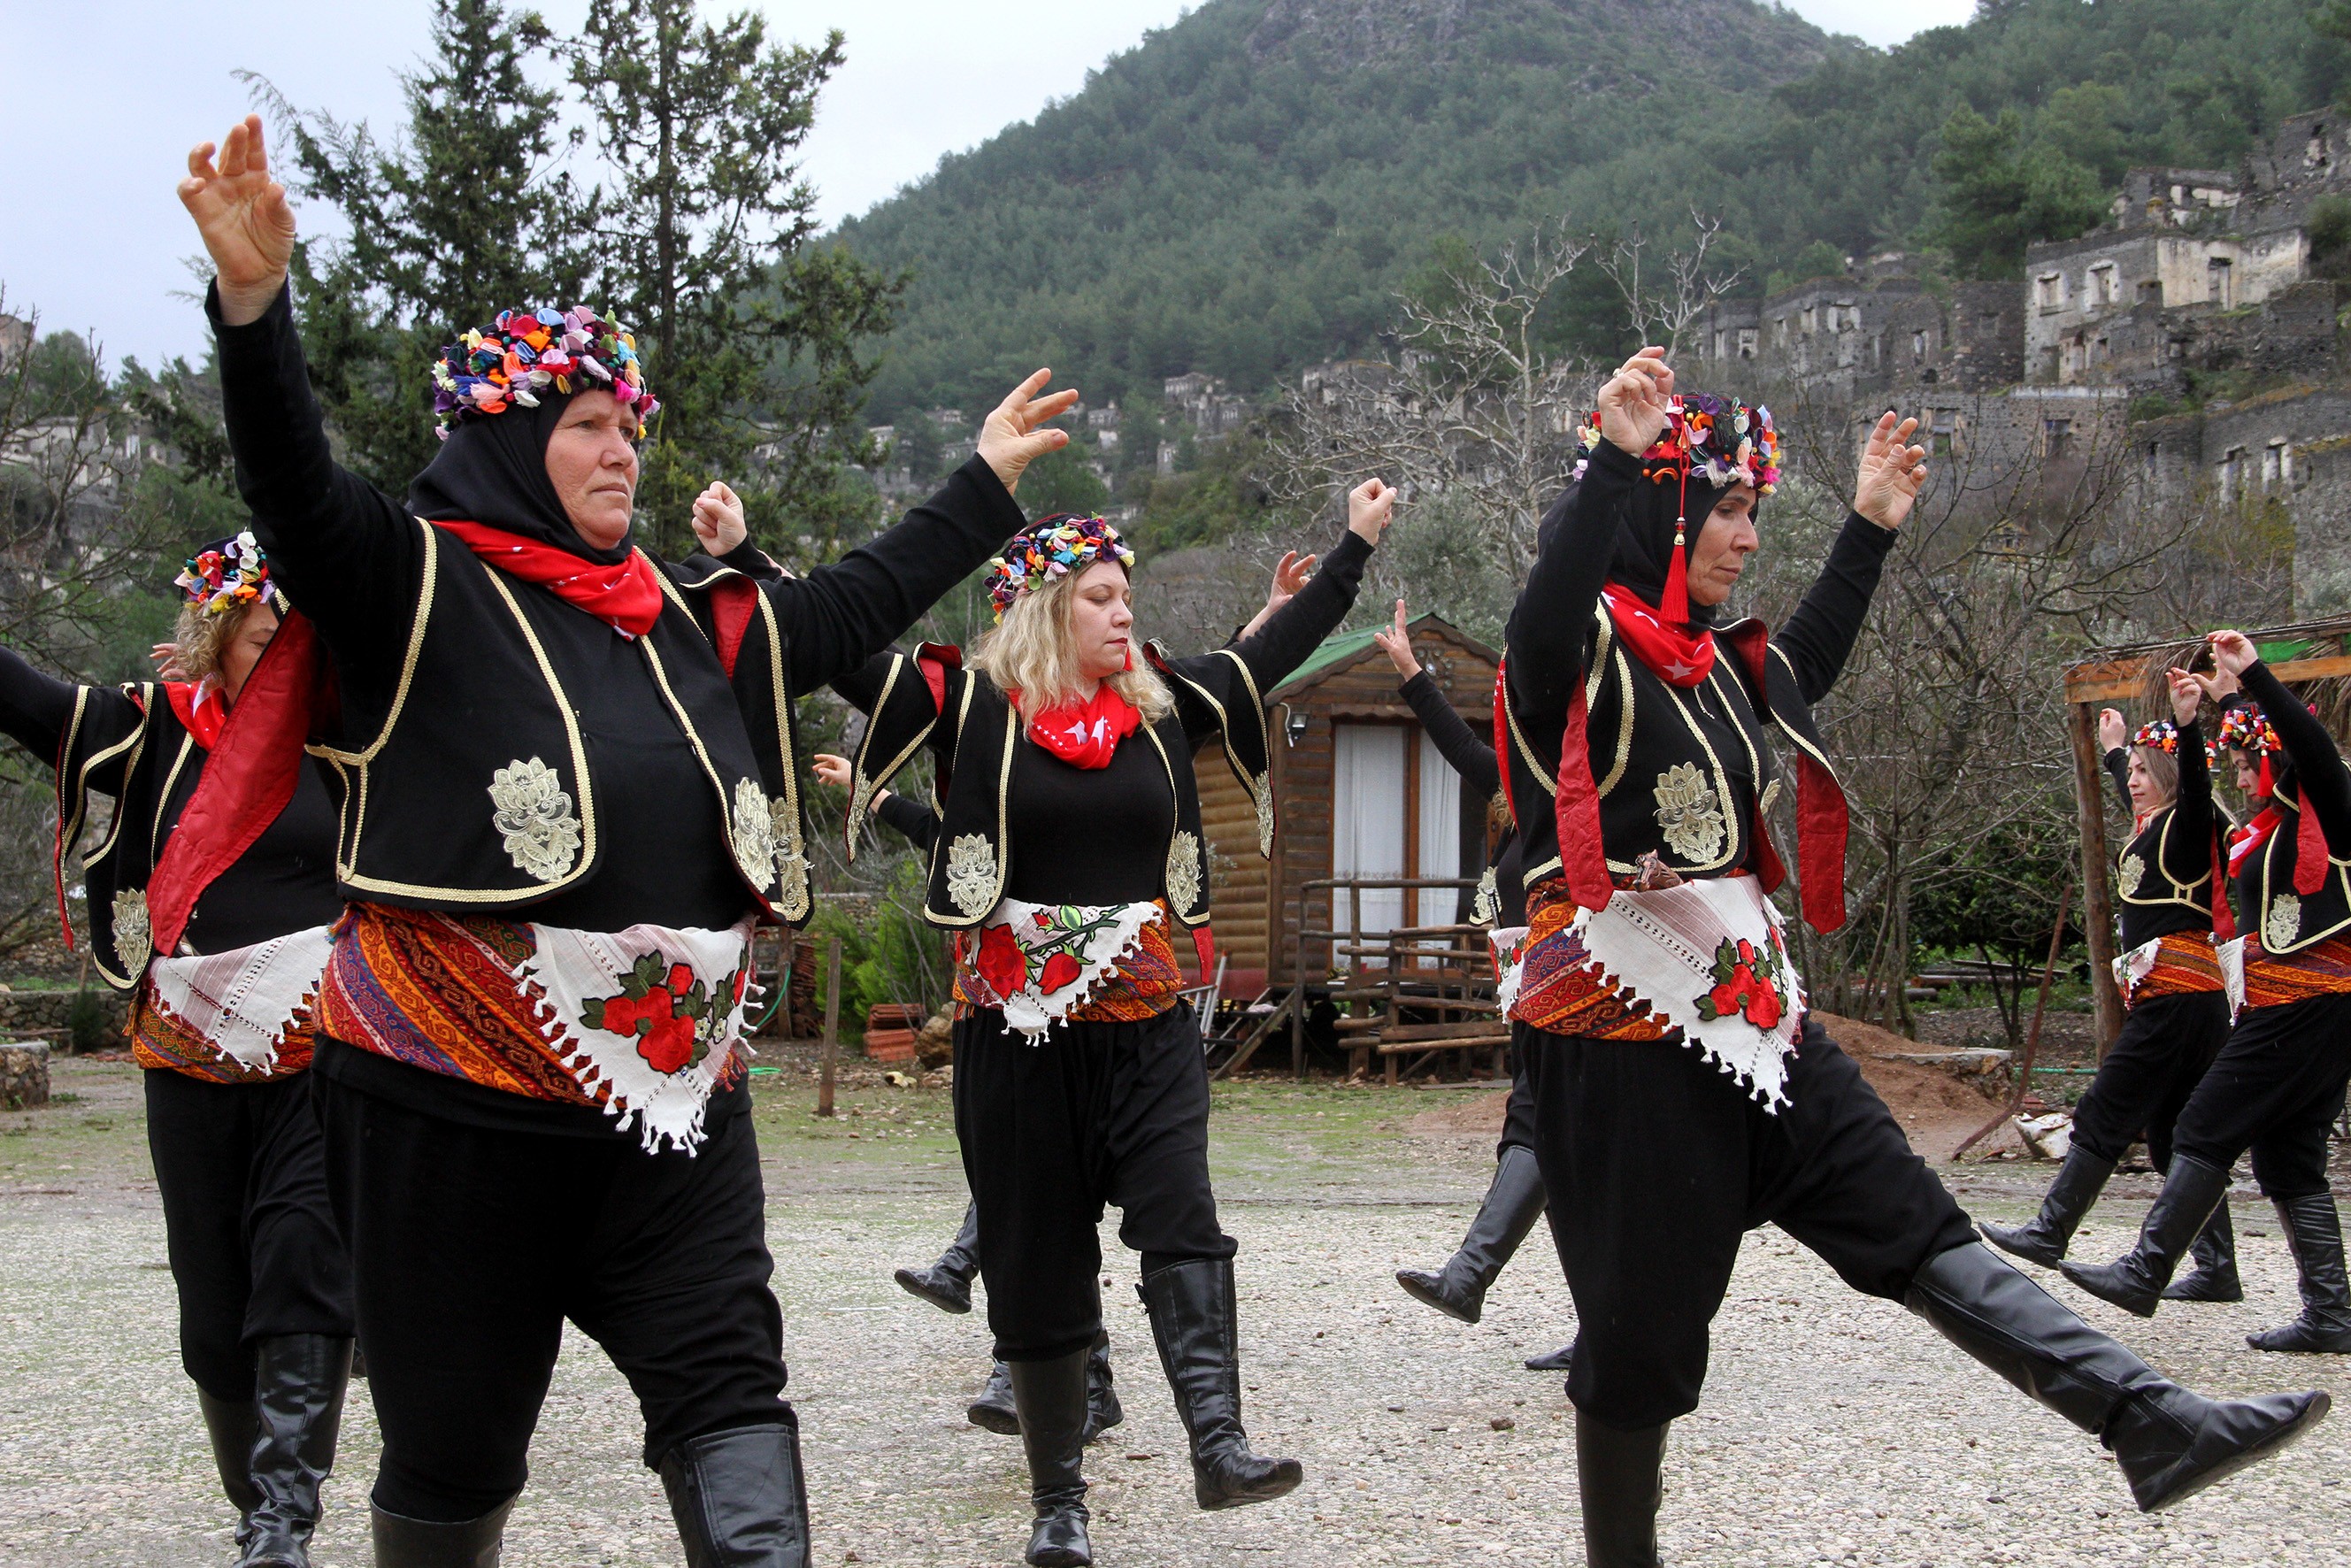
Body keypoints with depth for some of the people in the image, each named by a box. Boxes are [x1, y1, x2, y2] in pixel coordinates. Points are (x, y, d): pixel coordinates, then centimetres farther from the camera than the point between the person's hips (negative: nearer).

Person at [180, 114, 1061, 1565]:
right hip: (460, 1104, -5)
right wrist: (256, 299, -36)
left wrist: (989, 484, 34)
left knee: (728, 1384, -3)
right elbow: (294, 487, -19)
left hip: (676, 1097, 5)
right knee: (456, 1444, 8)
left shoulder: (697, 624, 14)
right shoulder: (419, 588, -3)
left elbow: (858, 605, 27)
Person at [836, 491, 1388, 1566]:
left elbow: (1269, 654, 20)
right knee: (1036, 1261, 5)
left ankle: (1218, 1442, -23)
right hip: (1019, 1023, -2)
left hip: (1148, 1022, 3)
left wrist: (1354, 546, 24)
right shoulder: (972, 703, -3)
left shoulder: (1162, 702, 9)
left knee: (1180, 1215, -15)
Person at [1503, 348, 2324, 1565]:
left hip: (1747, 1016, 8)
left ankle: (2155, 1428, -1)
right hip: (1625, 1039, -8)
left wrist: (1870, 527, 35)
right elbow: (1541, 624, -36)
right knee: (1643, 1324, 3)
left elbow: (1802, 669, 37)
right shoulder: (1581, 654, -11)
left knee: (1916, 1230, 3)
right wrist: (1612, 459, -45)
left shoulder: (1717, 663, 15)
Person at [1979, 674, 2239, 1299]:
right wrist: (2114, 748, 57)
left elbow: (2195, 780, -28)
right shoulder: (2150, 826, 17)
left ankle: (2050, 1231, 0)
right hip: (2171, 995, 9)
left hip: (2178, 994, -9)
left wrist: (2187, 722, -44)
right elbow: (2140, 797, 41)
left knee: (2105, 1114, -5)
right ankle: (2217, 1270, 6)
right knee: (2174, 1133, 7)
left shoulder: (2188, 825, -6)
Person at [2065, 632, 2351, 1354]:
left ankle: (2145, 1272, -8)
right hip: (2292, 1003, 10)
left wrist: (2254, 674, -27)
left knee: (2208, 1129, -9)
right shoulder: (2272, 830, 19)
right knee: (2288, 1152, 7)